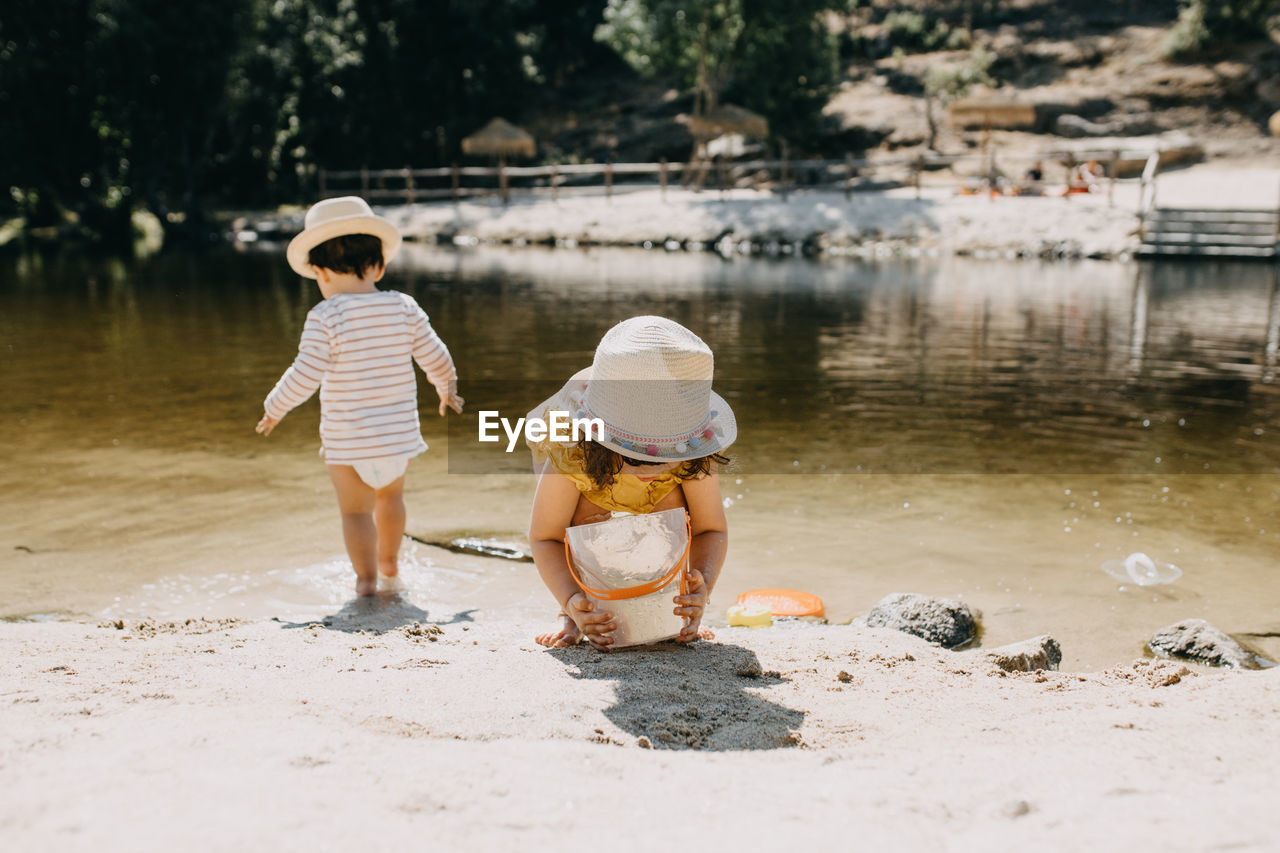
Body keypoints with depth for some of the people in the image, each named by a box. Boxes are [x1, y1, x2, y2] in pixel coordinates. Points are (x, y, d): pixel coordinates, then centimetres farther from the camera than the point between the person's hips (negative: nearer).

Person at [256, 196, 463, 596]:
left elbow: (305, 376, -18)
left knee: (355, 510, 13)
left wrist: (274, 408, 0)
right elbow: (436, 358, 1)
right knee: (390, 494, 27)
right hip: (399, 433, 4)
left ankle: (366, 576, 5)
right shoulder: (403, 307, -5)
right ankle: (388, 560, 45)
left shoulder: (325, 317, -16)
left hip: (347, 442, -4)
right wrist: (447, 389, 22)